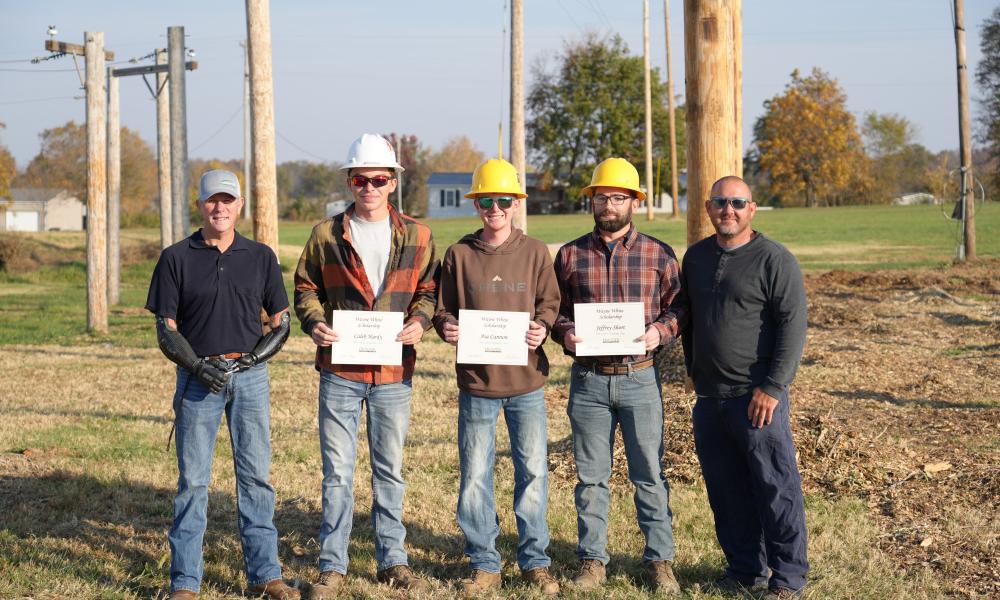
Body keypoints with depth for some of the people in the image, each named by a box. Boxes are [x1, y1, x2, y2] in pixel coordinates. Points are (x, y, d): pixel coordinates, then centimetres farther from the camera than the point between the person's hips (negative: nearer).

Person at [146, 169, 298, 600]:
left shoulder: (261, 257, 7)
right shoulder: (176, 258, 2)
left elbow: (281, 322, 10)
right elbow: (166, 328, 2)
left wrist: (253, 358, -6)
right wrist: (199, 366, -12)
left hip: (250, 375, 2)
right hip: (198, 379, -2)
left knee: (256, 476, 6)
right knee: (193, 480, 1)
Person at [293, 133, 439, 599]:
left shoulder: (416, 236, 5)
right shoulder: (327, 234, 4)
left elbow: (428, 288, 9)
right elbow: (306, 286, 8)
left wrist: (420, 320, -11)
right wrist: (314, 322, -10)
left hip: (394, 372, 1)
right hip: (340, 371, -1)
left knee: (389, 468, 11)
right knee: (337, 471, 3)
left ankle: (392, 560, 22)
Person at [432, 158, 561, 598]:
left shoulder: (535, 252, 3)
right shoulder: (459, 254, 3)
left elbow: (550, 304, 5)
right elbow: (444, 309, 8)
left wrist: (542, 327, -15)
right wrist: (446, 326, -14)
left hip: (527, 380, 0)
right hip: (477, 382, 0)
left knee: (533, 472, 6)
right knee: (475, 475, 4)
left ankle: (535, 561, 19)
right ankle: (483, 565, 16)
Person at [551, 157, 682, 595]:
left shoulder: (658, 254, 3)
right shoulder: (570, 255, 5)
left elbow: (678, 310, 5)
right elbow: (554, 312, 10)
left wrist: (660, 331, -15)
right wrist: (565, 334, -11)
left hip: (640, 377, -1)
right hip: (588, 379, 1)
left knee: (649, 473, 5)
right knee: (591, 475, 8)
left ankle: (660, 560, 15)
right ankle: (592, 559, 17)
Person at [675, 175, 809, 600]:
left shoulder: (774, 259, -7)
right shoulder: (696, 257, 13)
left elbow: (793, 325, -11)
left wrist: (772, 388, -16)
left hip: (757, 397, -6)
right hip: (709, 398, 6)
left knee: (776, 488, -2)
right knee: (725, 491, 11)